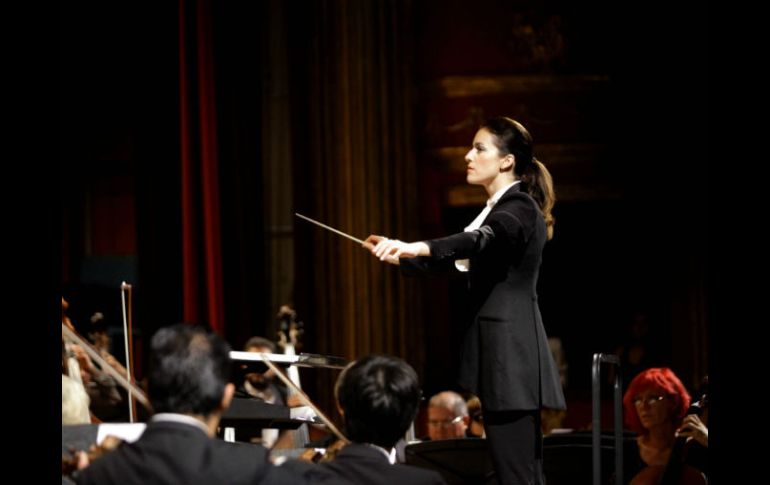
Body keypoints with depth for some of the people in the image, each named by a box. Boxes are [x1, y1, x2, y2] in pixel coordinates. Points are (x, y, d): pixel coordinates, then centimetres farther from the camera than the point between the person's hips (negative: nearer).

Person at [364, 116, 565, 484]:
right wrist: (400, 256, 17)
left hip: (510, 355, -10)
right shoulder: (501, 210, 18)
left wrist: (416, 247, -47)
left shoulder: (519, 209, -12)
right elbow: (457, 260, 27)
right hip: (502, 355, 10)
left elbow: (478, 241, -32)